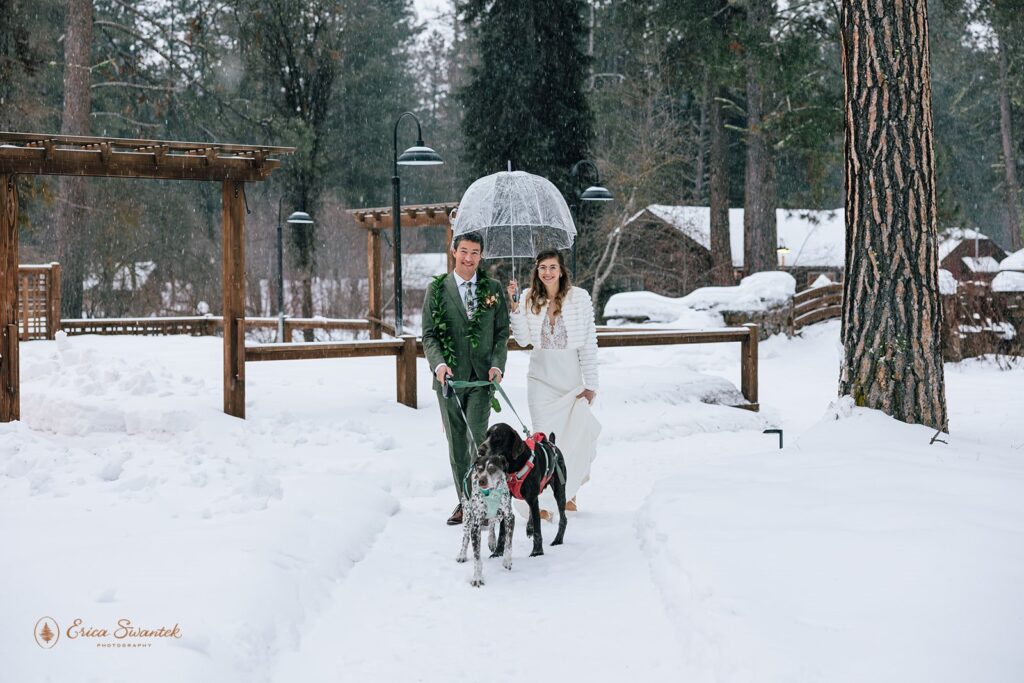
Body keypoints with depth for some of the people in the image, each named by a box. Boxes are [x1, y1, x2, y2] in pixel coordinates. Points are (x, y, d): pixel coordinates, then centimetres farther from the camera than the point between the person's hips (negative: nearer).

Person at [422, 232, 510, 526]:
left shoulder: (493, 288, 8)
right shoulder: (437, 289, 4)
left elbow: (502, 331, 8)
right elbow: (429, 334, 1)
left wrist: (497, 364, -7)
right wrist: (438, 364, -15)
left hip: (481, 376, -1)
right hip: (449, 377, 1)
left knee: (477, 436, -14)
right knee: (456, 443, 7)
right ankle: (464, 501, 18)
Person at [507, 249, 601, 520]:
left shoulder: (579, 297, -4)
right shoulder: (530, 299, 4)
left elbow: (589, 342, -4)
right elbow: (523, 339, -2)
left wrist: (590, 383, -6)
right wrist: (514, 305, -11)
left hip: (571, 375, -1)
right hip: (541, 375, 1)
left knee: (574, 434, 1)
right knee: (544, 435, -3)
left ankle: (568, 491, 24)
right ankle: (544, 502, -3)